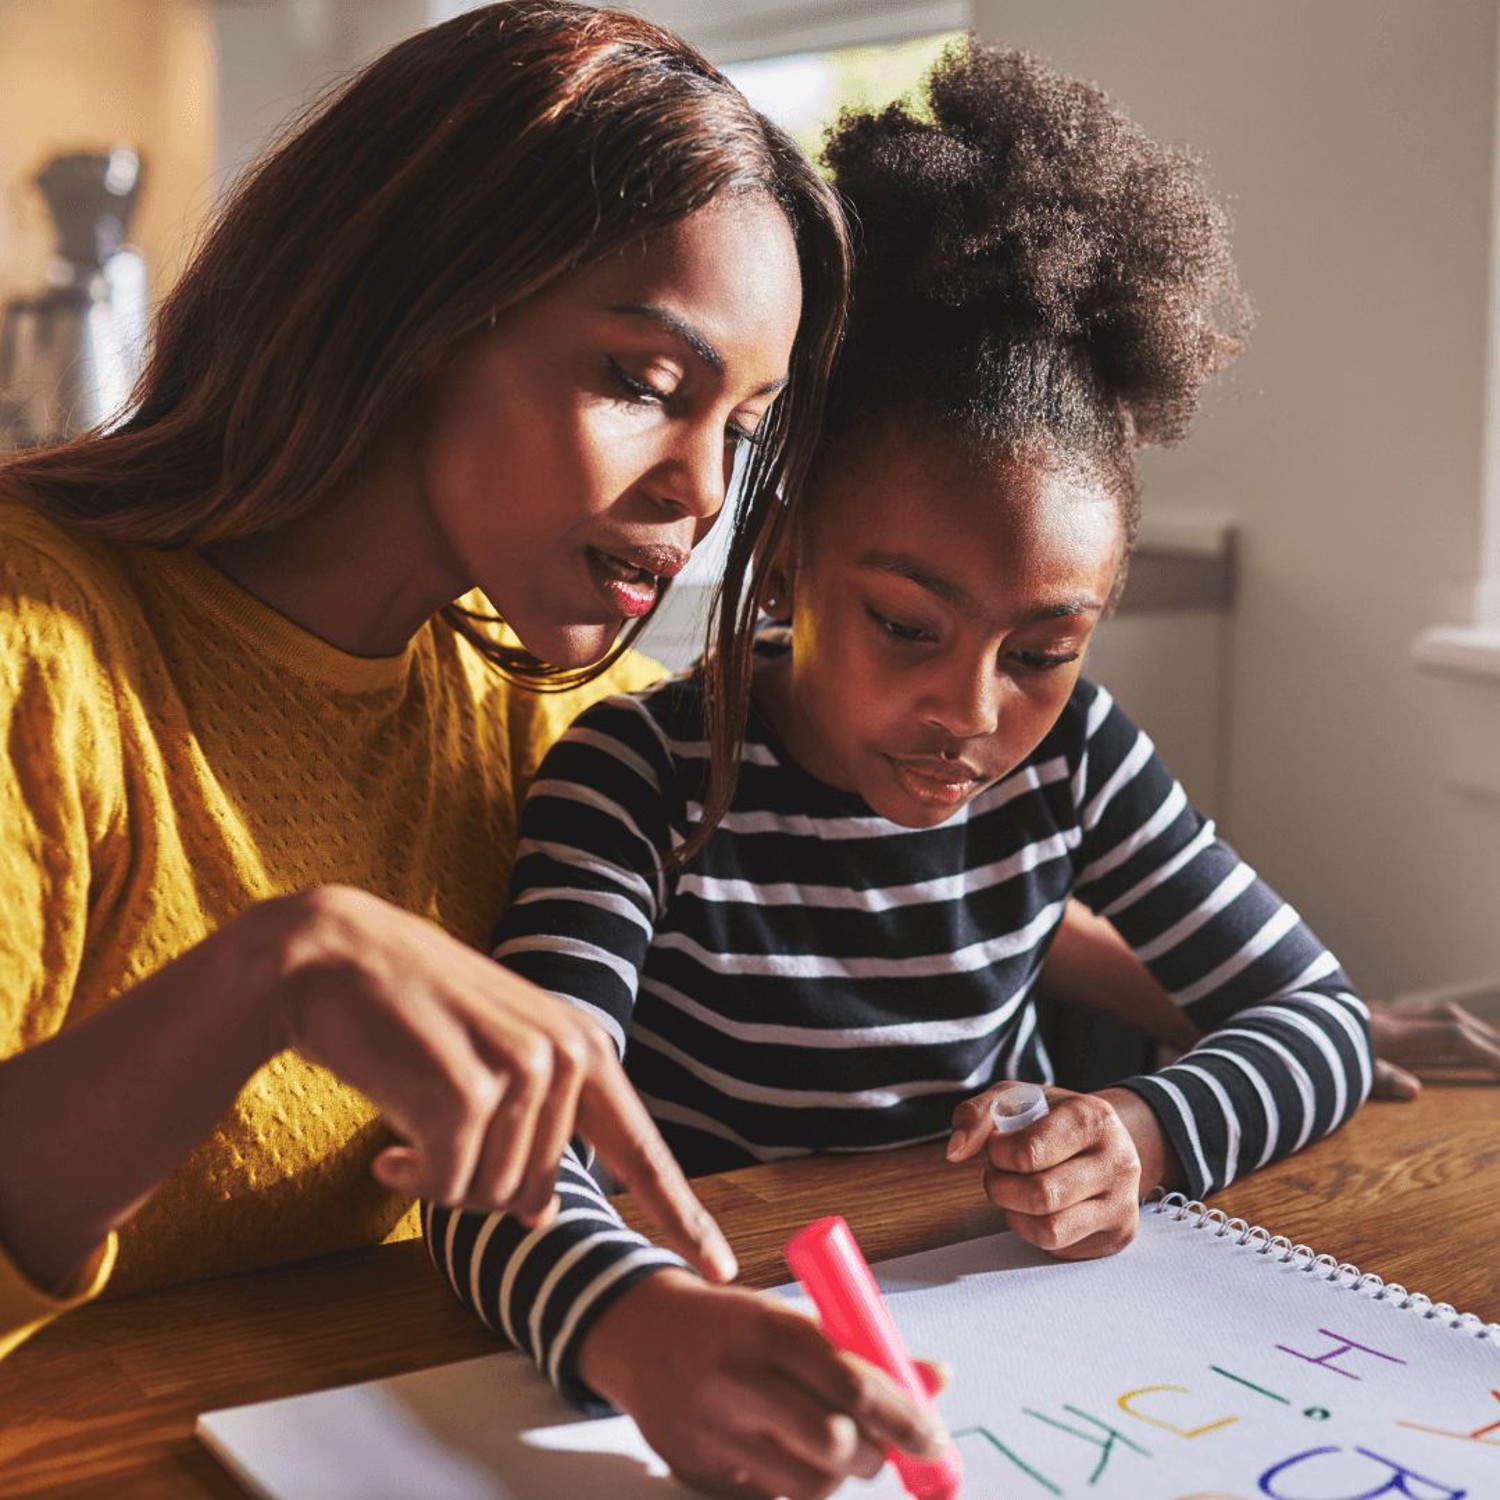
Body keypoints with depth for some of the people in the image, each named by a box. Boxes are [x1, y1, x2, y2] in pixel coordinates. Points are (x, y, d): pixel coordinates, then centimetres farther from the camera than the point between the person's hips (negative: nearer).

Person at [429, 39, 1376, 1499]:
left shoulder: (1070, 756, -4)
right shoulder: (645, 776, -17)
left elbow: (1320, 1019, 3)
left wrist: (1144, 1136, -17)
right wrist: (637, 1325, -50)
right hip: (715, 1327, -2)